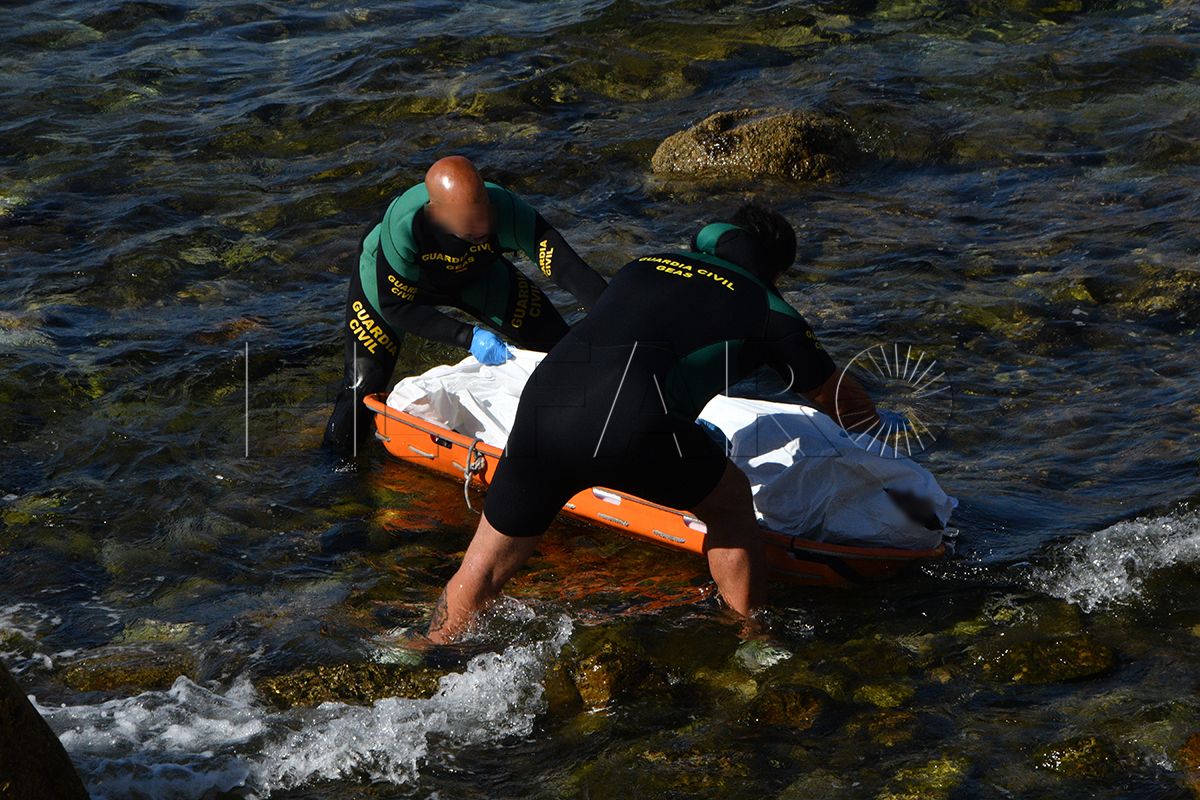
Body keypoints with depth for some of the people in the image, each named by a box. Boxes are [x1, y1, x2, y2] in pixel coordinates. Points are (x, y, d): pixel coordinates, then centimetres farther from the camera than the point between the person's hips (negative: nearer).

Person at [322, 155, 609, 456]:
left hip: (474, 273, 3)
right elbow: (396, 307, -32)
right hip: (391, 280, -3)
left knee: (559, 346, 1)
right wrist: (468, 337, -38)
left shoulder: (504, 209, -40)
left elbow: (572, 270, -39)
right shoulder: (402, 226, -44)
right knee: (363, 380, -15)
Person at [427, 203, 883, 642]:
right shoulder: (768, 309, 22)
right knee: (730, 501, 23)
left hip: (542, 402, 4)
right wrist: (877, 424, 60)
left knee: (485, 565, 20)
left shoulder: (644, 267, 33)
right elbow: (837, 398, 37)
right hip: (631, 423, -4)